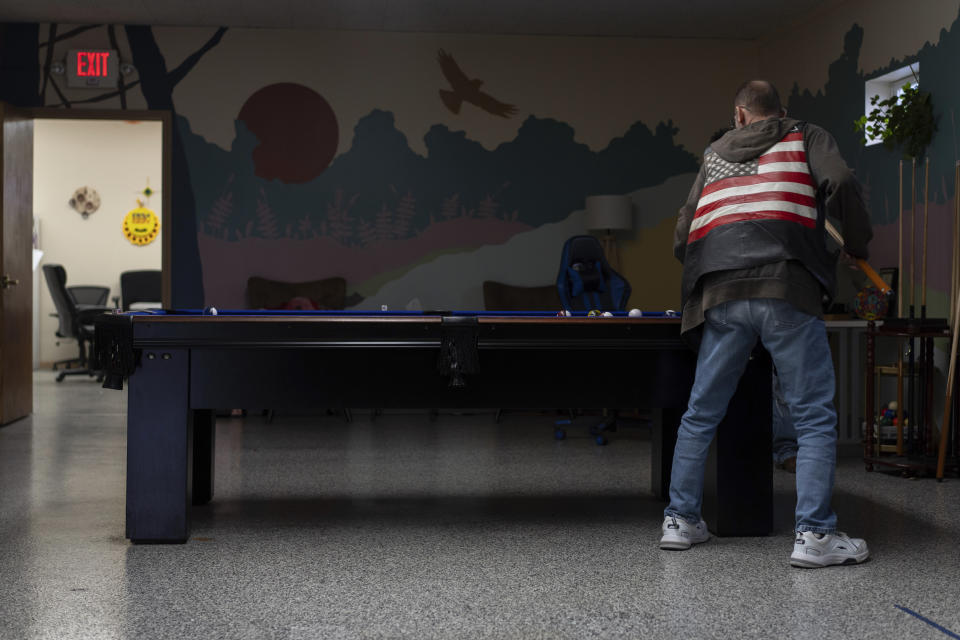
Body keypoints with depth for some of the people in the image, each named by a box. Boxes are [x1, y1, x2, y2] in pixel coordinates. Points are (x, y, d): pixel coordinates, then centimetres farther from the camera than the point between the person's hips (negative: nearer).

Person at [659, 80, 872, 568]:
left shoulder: (714, 155, 26)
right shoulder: (805, 137, 17)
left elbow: (683, 236, 22)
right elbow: (839, 184, -3)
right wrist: (857, 244, 10)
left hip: (721, 300, 4)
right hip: (786, 292, -4)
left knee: (701, 413, 13)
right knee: (814, 415, 0)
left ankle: (680, 520, 19)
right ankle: (814, 535, -4)